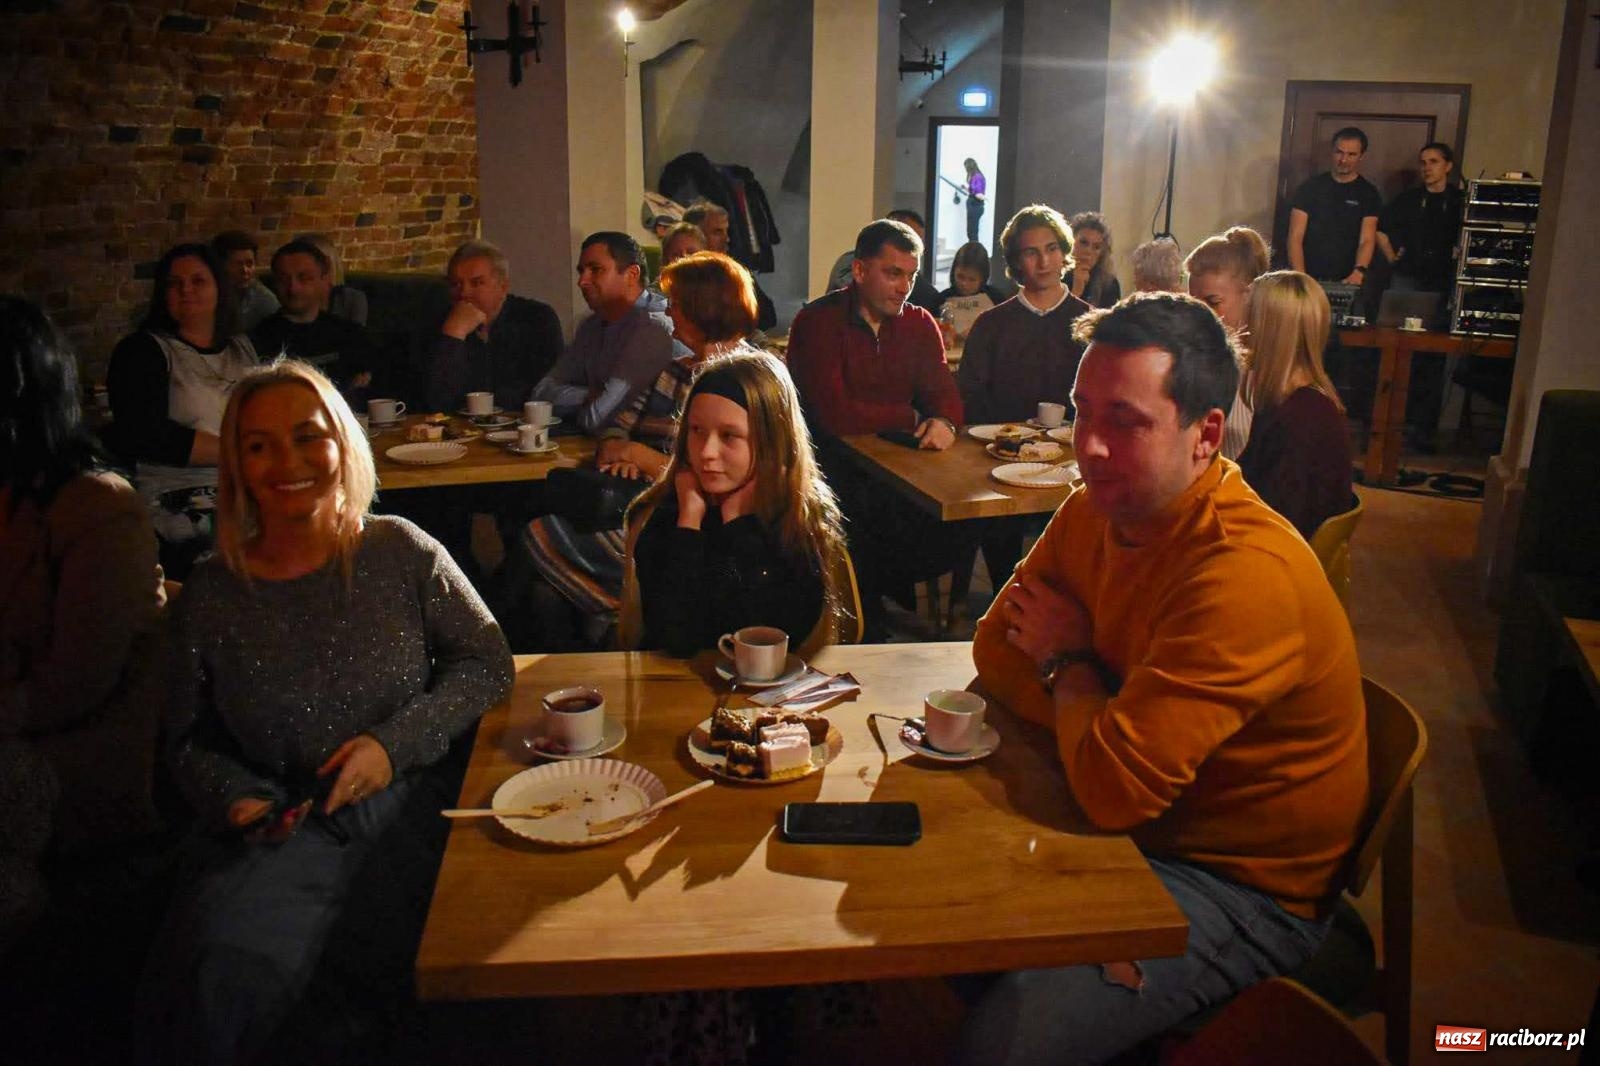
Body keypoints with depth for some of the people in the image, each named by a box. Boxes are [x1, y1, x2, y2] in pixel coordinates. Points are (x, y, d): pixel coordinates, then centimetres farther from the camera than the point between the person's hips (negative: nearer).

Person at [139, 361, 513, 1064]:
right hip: (274, 830, 1)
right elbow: (190, 741, 14)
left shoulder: (401, 553, 0)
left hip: (401, 810, 0)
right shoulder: (209, 598, 2)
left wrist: (396, 742, -9)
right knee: (225, 976, -28)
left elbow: (488, 662, 3)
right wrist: (231, 797, -7)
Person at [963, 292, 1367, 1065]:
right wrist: (1097, 706, -17)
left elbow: (1116, 785, -32)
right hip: (1136, 832, 8)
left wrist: (1067, 661, -12)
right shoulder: (1097, 510, -3)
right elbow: (997, 647, 3)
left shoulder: (1244, 574, -31)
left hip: (1242, 886, -8)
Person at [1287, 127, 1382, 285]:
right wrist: (1300, 278, -15)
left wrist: (1359, 271, -25)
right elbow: (1295, 237, -1)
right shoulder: (1310, 187, 6)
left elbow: (1367, 240, -5)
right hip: (1310, 279, 0)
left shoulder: (1368, 194, 6)